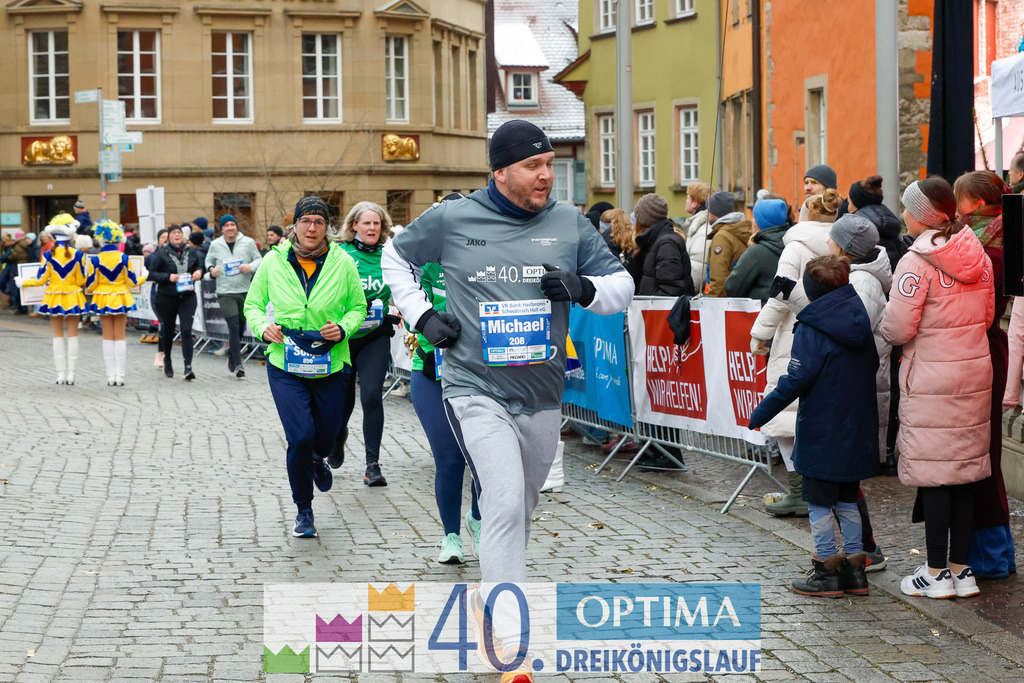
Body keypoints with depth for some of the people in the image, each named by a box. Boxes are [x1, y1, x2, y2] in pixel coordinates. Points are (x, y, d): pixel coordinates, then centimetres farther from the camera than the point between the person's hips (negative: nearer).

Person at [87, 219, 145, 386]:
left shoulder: (96, 260, -10)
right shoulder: (124, 258, -9)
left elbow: (91, 285, -5)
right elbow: (132, 282, -4)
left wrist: (88, 289, 19)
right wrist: (143, 277, 17)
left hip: (103, 300, 0)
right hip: (121, 299, 0)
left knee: (108, 338, 9)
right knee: (120, 337, 7)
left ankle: (110, 376, 7)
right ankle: (120, 376, 3)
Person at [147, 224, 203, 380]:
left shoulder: (191, 252, 5)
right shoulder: (161, 254, -5)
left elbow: (198, 266, 20)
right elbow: (152, 274, -6)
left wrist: (199, 272, -3)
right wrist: (168, 277, -19)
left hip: (187, 297, 1)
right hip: (166, 298, -1)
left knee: (186, 331, -11)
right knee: (167, 331, 13)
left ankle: (188, 368, -15)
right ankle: (167, 360, 39)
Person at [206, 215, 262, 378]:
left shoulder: (248, 242, 2)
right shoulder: (215, 245, 6)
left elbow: (259, 259, 9)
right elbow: (208, 260, 21)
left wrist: (251, 267, -12)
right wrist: (211, 269, -1)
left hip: (245, 291, 1)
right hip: (225, 292, -1)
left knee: (240, 326, 10)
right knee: (233, 327, -11)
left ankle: (232, 358, 30)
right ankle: (237, 365, -10)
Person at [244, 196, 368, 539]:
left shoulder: (342, 262, -3)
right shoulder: (273, 261, -2)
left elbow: (358, 307, 7)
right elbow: (252, 305, 8)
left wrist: (343, 328, -13)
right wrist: (263, 327, -13)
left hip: (330, 365, 1)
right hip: (285, 367, -1)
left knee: (326, 436, 10)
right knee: (300, 437, -12)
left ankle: (317, 460, 52)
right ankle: (303, 510, 10)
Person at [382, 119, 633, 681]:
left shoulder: (570, 224, 3)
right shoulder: (451, 220, -4)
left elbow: (622, 286, 9)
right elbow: (394, 258, 14)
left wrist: (584, 288, -13)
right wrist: (422, 315, 1)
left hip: (542, 395, 4)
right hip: (476, 388, -4)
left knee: (521, 508, 19)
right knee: (504, 502, -20)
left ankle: (489, 594, 44)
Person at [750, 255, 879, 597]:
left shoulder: (811, 329, -14)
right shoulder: (860, 322, 6)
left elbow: (796, 379, -18)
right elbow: (872, 365, 15)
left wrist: (761, 412, -11)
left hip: (821, 431, -7)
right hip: (858, 428, 7)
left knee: (819, 501, 3)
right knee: (848, 499, 15)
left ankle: (828, 570, 5)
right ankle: (854, 567, 17)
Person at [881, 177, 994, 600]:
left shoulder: (917, 262, -16)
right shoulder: (978, 256, 6)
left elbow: (898, 328, -18)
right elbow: (987, 315, 14)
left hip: (931, 378, -7)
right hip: (975, 374, 7)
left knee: (933, 473, 1)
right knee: (966, 470, 12)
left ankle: (936, 572, 7)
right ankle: (962, 568, 17)